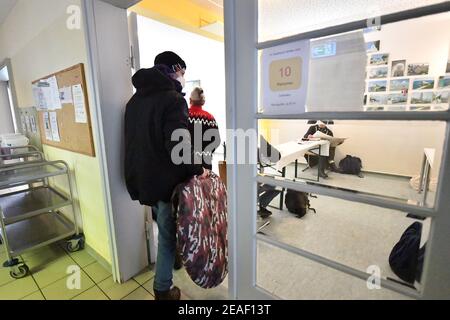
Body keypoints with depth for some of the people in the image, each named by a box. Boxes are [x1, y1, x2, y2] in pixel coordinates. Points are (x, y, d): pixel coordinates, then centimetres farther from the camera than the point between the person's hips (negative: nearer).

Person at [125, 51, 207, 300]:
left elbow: (135, 140, 16)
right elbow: (178, 144, -26)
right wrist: (197, 169, -14)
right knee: (168, 234, 7)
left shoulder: (136, 98, 12)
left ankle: (171, 260, 44)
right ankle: (163, 290, 23)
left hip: (142, 177, 9)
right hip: (166, 179, -8)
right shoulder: (173, 98, -15)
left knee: (164, 229, 25)